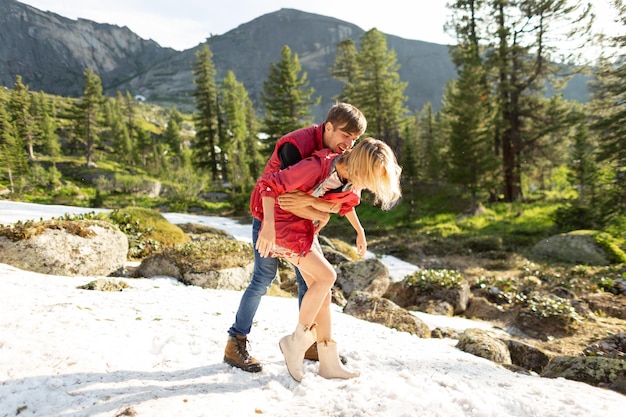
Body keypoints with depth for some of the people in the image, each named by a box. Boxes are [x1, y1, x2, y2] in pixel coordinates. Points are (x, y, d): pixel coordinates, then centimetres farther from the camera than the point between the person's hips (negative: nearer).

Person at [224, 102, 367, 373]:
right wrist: (320, 214, -28)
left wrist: (309, 201, -36)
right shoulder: (295, 146, -28)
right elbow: (286, 197, -32)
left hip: (300, 219, 7)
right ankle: (236, 343, 5)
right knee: (264, 277, -8)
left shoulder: (339, 153, -7)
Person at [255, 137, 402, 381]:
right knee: (326, 276, -17)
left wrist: (359, 230, 18)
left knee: (322, 292, 5)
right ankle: (297, 341, 1)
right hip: (283, 225, -8)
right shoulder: (317, 167, -30)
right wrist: (268, 225, -35)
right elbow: (268, 184, -28)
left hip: (307, 228, 8)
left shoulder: (353, 180, -5)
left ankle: (329, 363, 15)